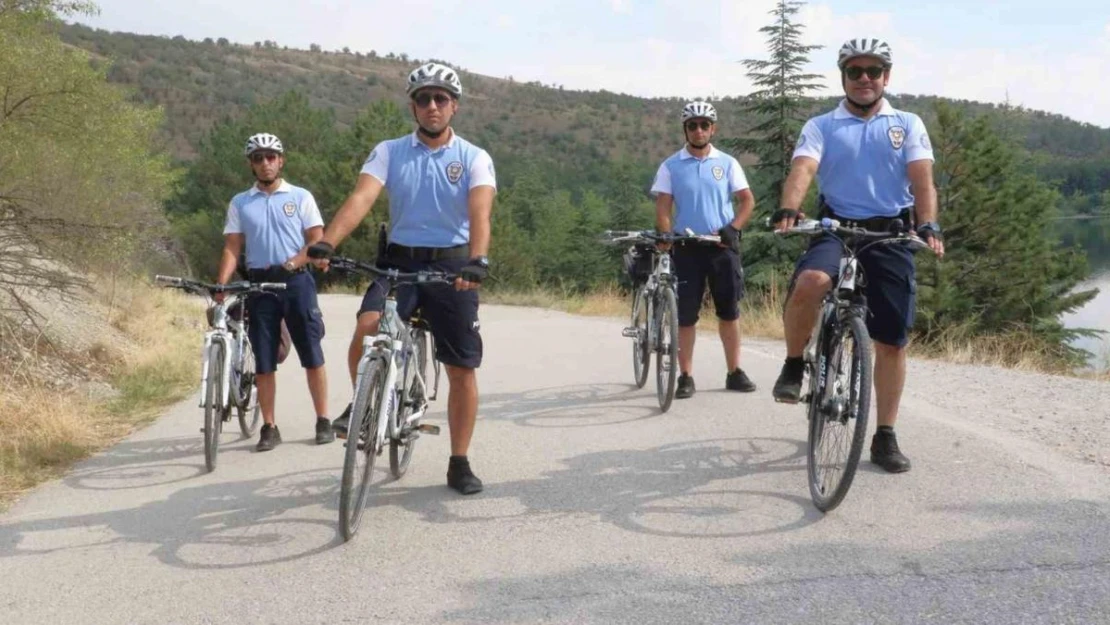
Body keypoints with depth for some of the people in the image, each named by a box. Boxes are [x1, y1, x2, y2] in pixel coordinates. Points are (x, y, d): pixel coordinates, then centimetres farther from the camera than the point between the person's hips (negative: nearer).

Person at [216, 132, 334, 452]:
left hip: (296, 281, -2)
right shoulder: (239, 203, 9)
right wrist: (220, 286, -11)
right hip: (259, 284, 2)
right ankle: (269, 427, 10)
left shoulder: (300, 197, 4)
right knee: (263, 361, 3)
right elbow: (232, 249, 3)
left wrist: (291, 263, -16)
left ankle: (323, 421, 8)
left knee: (312, 355, 0)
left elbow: (317, 240, 0)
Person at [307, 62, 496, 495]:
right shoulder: (389, 152, 2)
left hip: (452, 266, 0)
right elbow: (361, 198, -14)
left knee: (462, 370, 2)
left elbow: (480, 211, -19)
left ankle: (459, 464, 16)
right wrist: (327, 242, -32)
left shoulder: (474, 158, -2)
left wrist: (478, 259, -38)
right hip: (399, 261, 0)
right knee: (366, 329, -27)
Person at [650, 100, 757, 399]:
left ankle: (734, 373, 14)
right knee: (686, 314, 0)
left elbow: (747, 200, 5)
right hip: (687, 246, -1)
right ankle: (686, 377, 7)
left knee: (729, 310, 5)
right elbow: (662, 207, 0)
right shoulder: (671, 166, 3)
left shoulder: (727, 163, 5)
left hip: (722, 245, 1)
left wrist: (732, 228, -10)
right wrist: (664, 238, -16)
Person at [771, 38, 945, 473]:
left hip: (891, 234, 2)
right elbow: (802, 170, -12)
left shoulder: (908, 125, 10)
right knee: (809, 282, -35)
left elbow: (922, 179, -4)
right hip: (837, 228, -1)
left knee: (892, 340, 2)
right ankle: (794, 365, -9)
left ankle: (884, 437, 14)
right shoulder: (821, 127, 7)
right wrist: (788, 211, -33)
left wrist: (928, 225, -23)